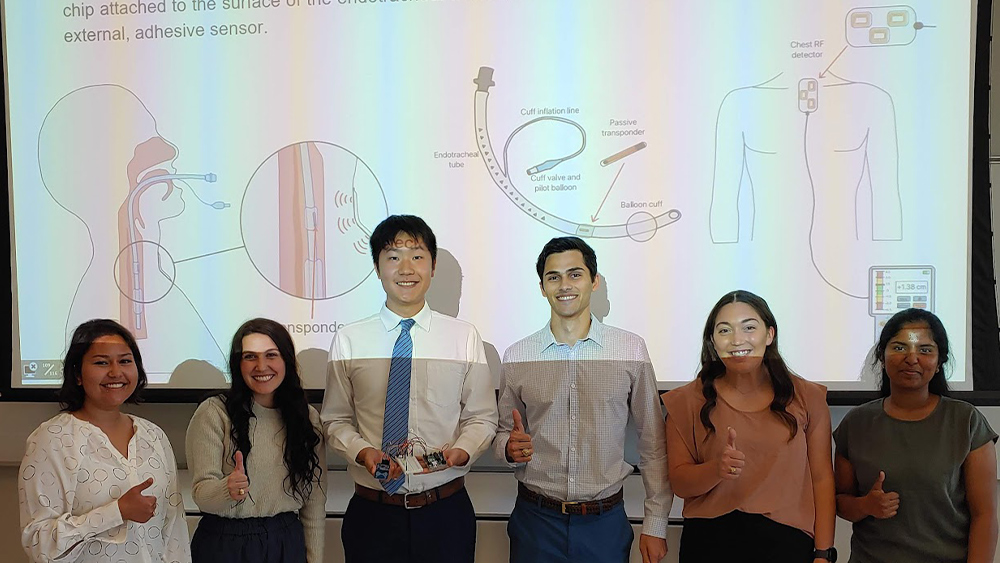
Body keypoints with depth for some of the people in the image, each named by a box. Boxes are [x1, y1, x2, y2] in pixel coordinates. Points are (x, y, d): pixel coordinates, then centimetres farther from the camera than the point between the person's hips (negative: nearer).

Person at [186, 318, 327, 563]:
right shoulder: (213, 413, -9)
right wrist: (228, 490, -34)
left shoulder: (308, 417, 0)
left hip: (288, 543, 3)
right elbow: (201, 495, -13)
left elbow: (315, 502, 3)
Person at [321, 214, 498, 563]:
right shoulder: (348, 342, 0)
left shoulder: (464, 337, -1)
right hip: (372, 511, 0)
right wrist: (363, 451, -13)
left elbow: (482, 417, 4)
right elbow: (336, 419, 6)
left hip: (447, 511, 0)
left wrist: (460, 450, -15)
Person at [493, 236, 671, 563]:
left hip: (605, 523, 0)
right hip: (535, 520, 1)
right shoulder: (516, 357, 0)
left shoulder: (632, 350, -3)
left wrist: (655, 524, 1)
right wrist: (510, 447, -13)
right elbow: (503, 434, 10)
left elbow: (653, 444, 1)